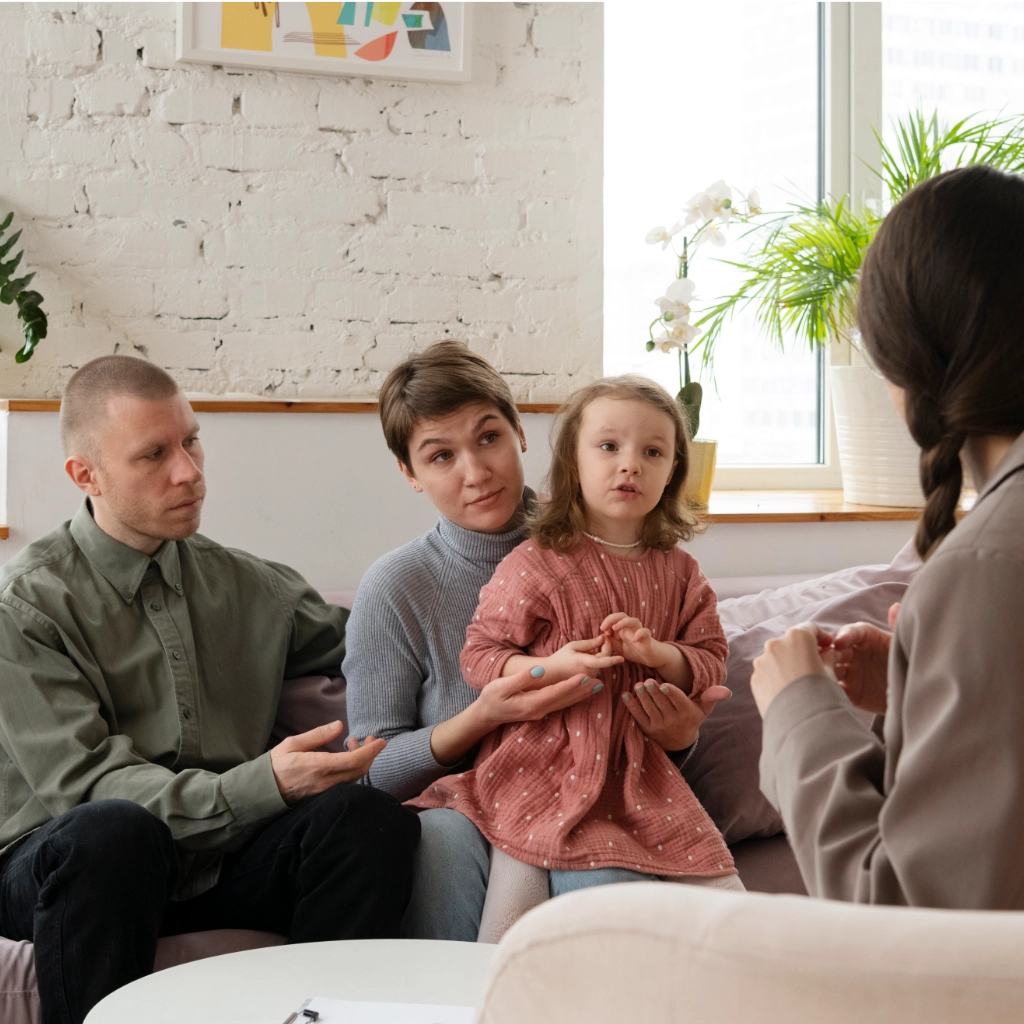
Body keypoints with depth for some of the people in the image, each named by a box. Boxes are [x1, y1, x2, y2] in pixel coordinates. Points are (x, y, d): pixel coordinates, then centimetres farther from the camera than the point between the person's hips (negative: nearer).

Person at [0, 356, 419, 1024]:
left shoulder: (250, 585, 13)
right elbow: (82, 784, -13)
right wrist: (261, 786, -26)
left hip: (223, 862, 4)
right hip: (58, 870, -4)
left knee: (368, 813, -24)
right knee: (111, 830, -38)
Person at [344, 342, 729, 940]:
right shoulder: (397, 588, -5)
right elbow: (373, 773, -4)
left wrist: (678, 738, -13)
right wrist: (481, 718, -22)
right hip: (460, 814, -1)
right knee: (442, 832, -34)